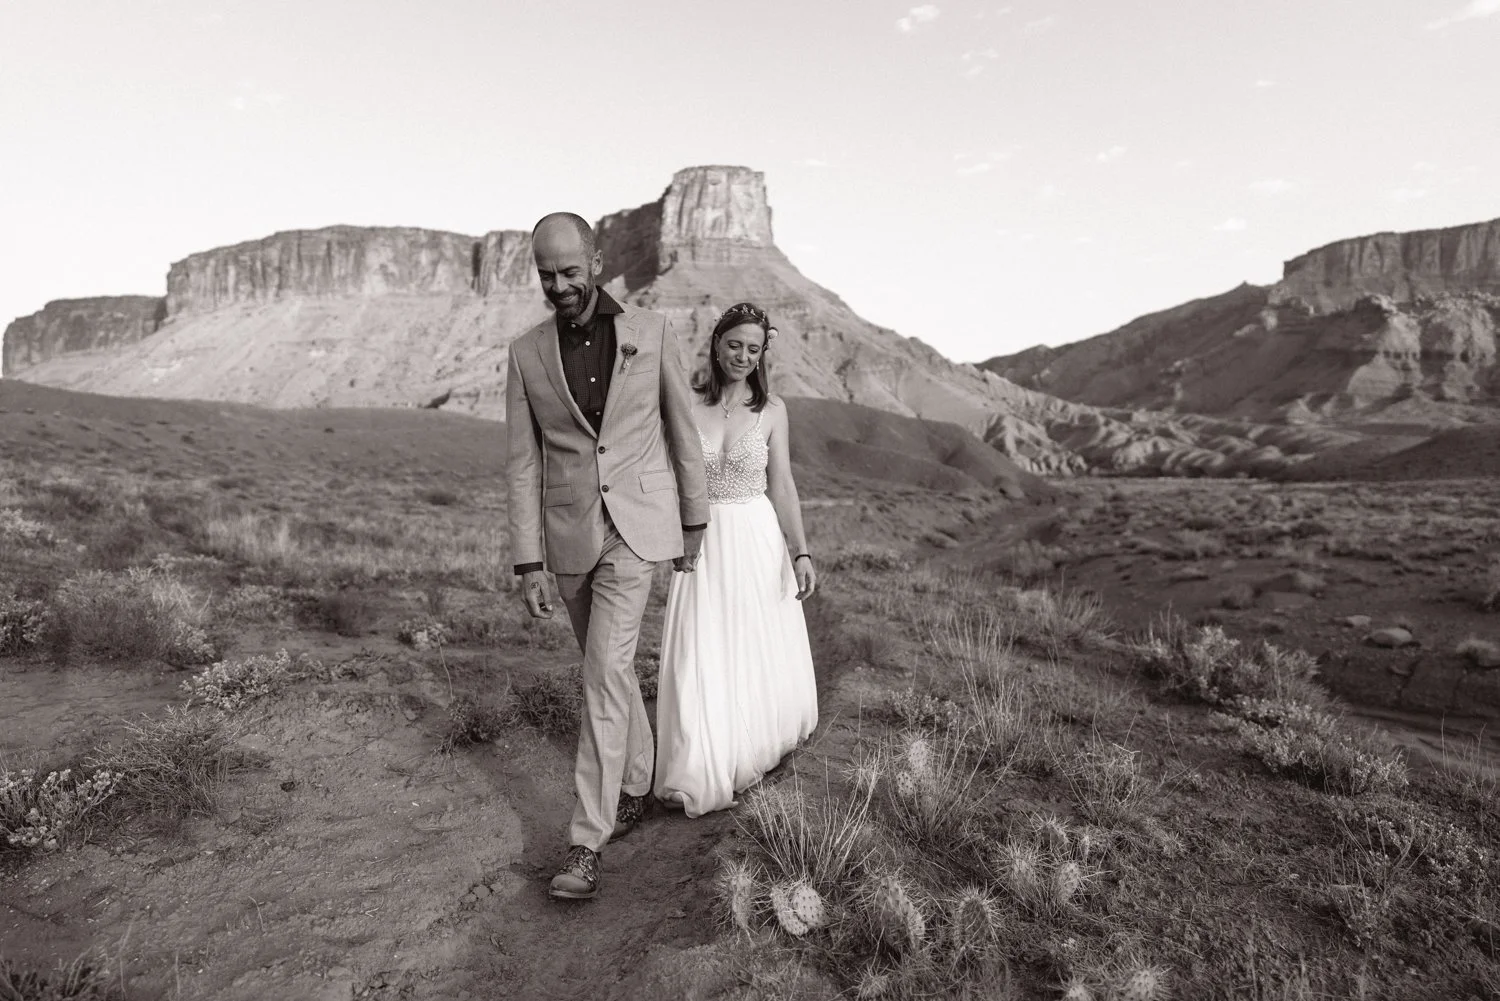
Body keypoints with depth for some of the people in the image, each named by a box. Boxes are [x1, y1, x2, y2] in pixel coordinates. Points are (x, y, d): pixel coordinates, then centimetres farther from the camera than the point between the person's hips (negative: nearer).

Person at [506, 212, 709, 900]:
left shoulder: (653, 333, -4)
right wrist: (528, 565, -5)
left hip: (636, 529, -3)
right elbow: (523, 465, -1)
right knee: (609, 668, 17)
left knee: (605, 674, -11)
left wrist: (695, 521, 8)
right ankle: (637, 781, 39)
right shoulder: (527, 353, 0)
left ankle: (586, 843, -1)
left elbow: (682, 431, 4)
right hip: (569, 534, 3)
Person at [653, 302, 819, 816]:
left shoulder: (771, 409, -1)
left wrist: (801, 551, -10)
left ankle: (757, 747, 39)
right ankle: (698, 776, 11)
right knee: (701, 659, -1)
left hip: (757, 541, 1)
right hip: (701, 546, 0)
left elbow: (782, 485, -1)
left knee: (762, 655, 12)